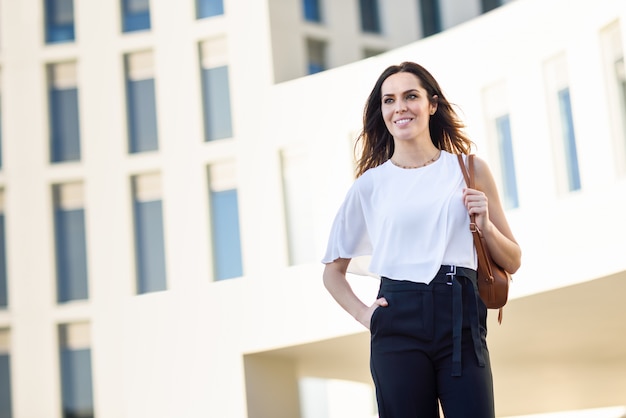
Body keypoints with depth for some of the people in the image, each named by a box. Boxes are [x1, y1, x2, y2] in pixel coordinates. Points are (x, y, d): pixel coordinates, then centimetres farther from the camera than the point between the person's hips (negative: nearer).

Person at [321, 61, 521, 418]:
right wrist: (364, 314, 1)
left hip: (461, 323, 0)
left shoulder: (470, 170, 9)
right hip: (398, 326, 0)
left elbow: (512, 262, 14)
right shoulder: (370, 184, 9)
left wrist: (485, 226, -5)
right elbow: (333, 270, 17)